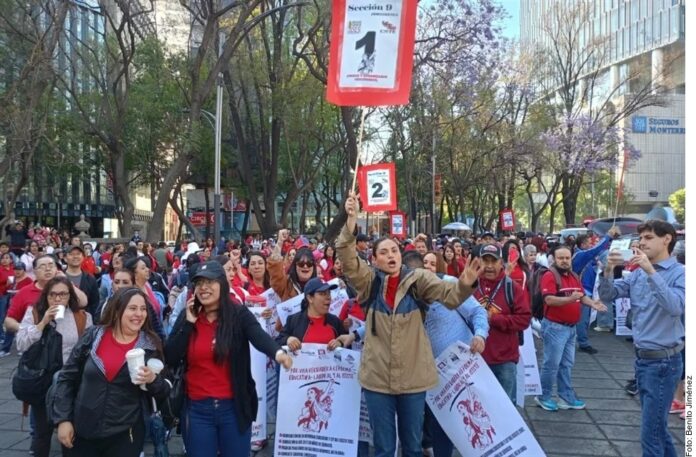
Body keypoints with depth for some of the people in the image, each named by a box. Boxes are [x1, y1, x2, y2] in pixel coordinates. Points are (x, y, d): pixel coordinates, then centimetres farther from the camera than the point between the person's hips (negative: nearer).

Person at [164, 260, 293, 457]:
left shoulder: (239, 314, -8)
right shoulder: (186, 317, 2)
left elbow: (260, 337, -28)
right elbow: (170, 359, -4)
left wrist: (278, 352, -49)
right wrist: (188, 323, -12)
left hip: (233, 407, -2)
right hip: (198, 409, 2)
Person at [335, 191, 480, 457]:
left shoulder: (417, 280, -2)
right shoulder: (369, 282, 0)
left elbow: (449, 295, -15)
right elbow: (347, 260, -15)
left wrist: (465, 284, -37)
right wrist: (351, 221, -27)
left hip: (413, 376, 0)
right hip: (377, 377, 0)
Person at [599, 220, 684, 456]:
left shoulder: (680, 273, -12)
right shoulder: (637, 273, 8)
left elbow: (675, 306, -28)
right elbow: (607, 295, 2)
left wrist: (651, 272, -32)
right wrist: (608, 270, -15)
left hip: (663, 361, -7)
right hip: (642, 358, 7)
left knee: (650, 433, -2)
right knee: (657, 425, 21)